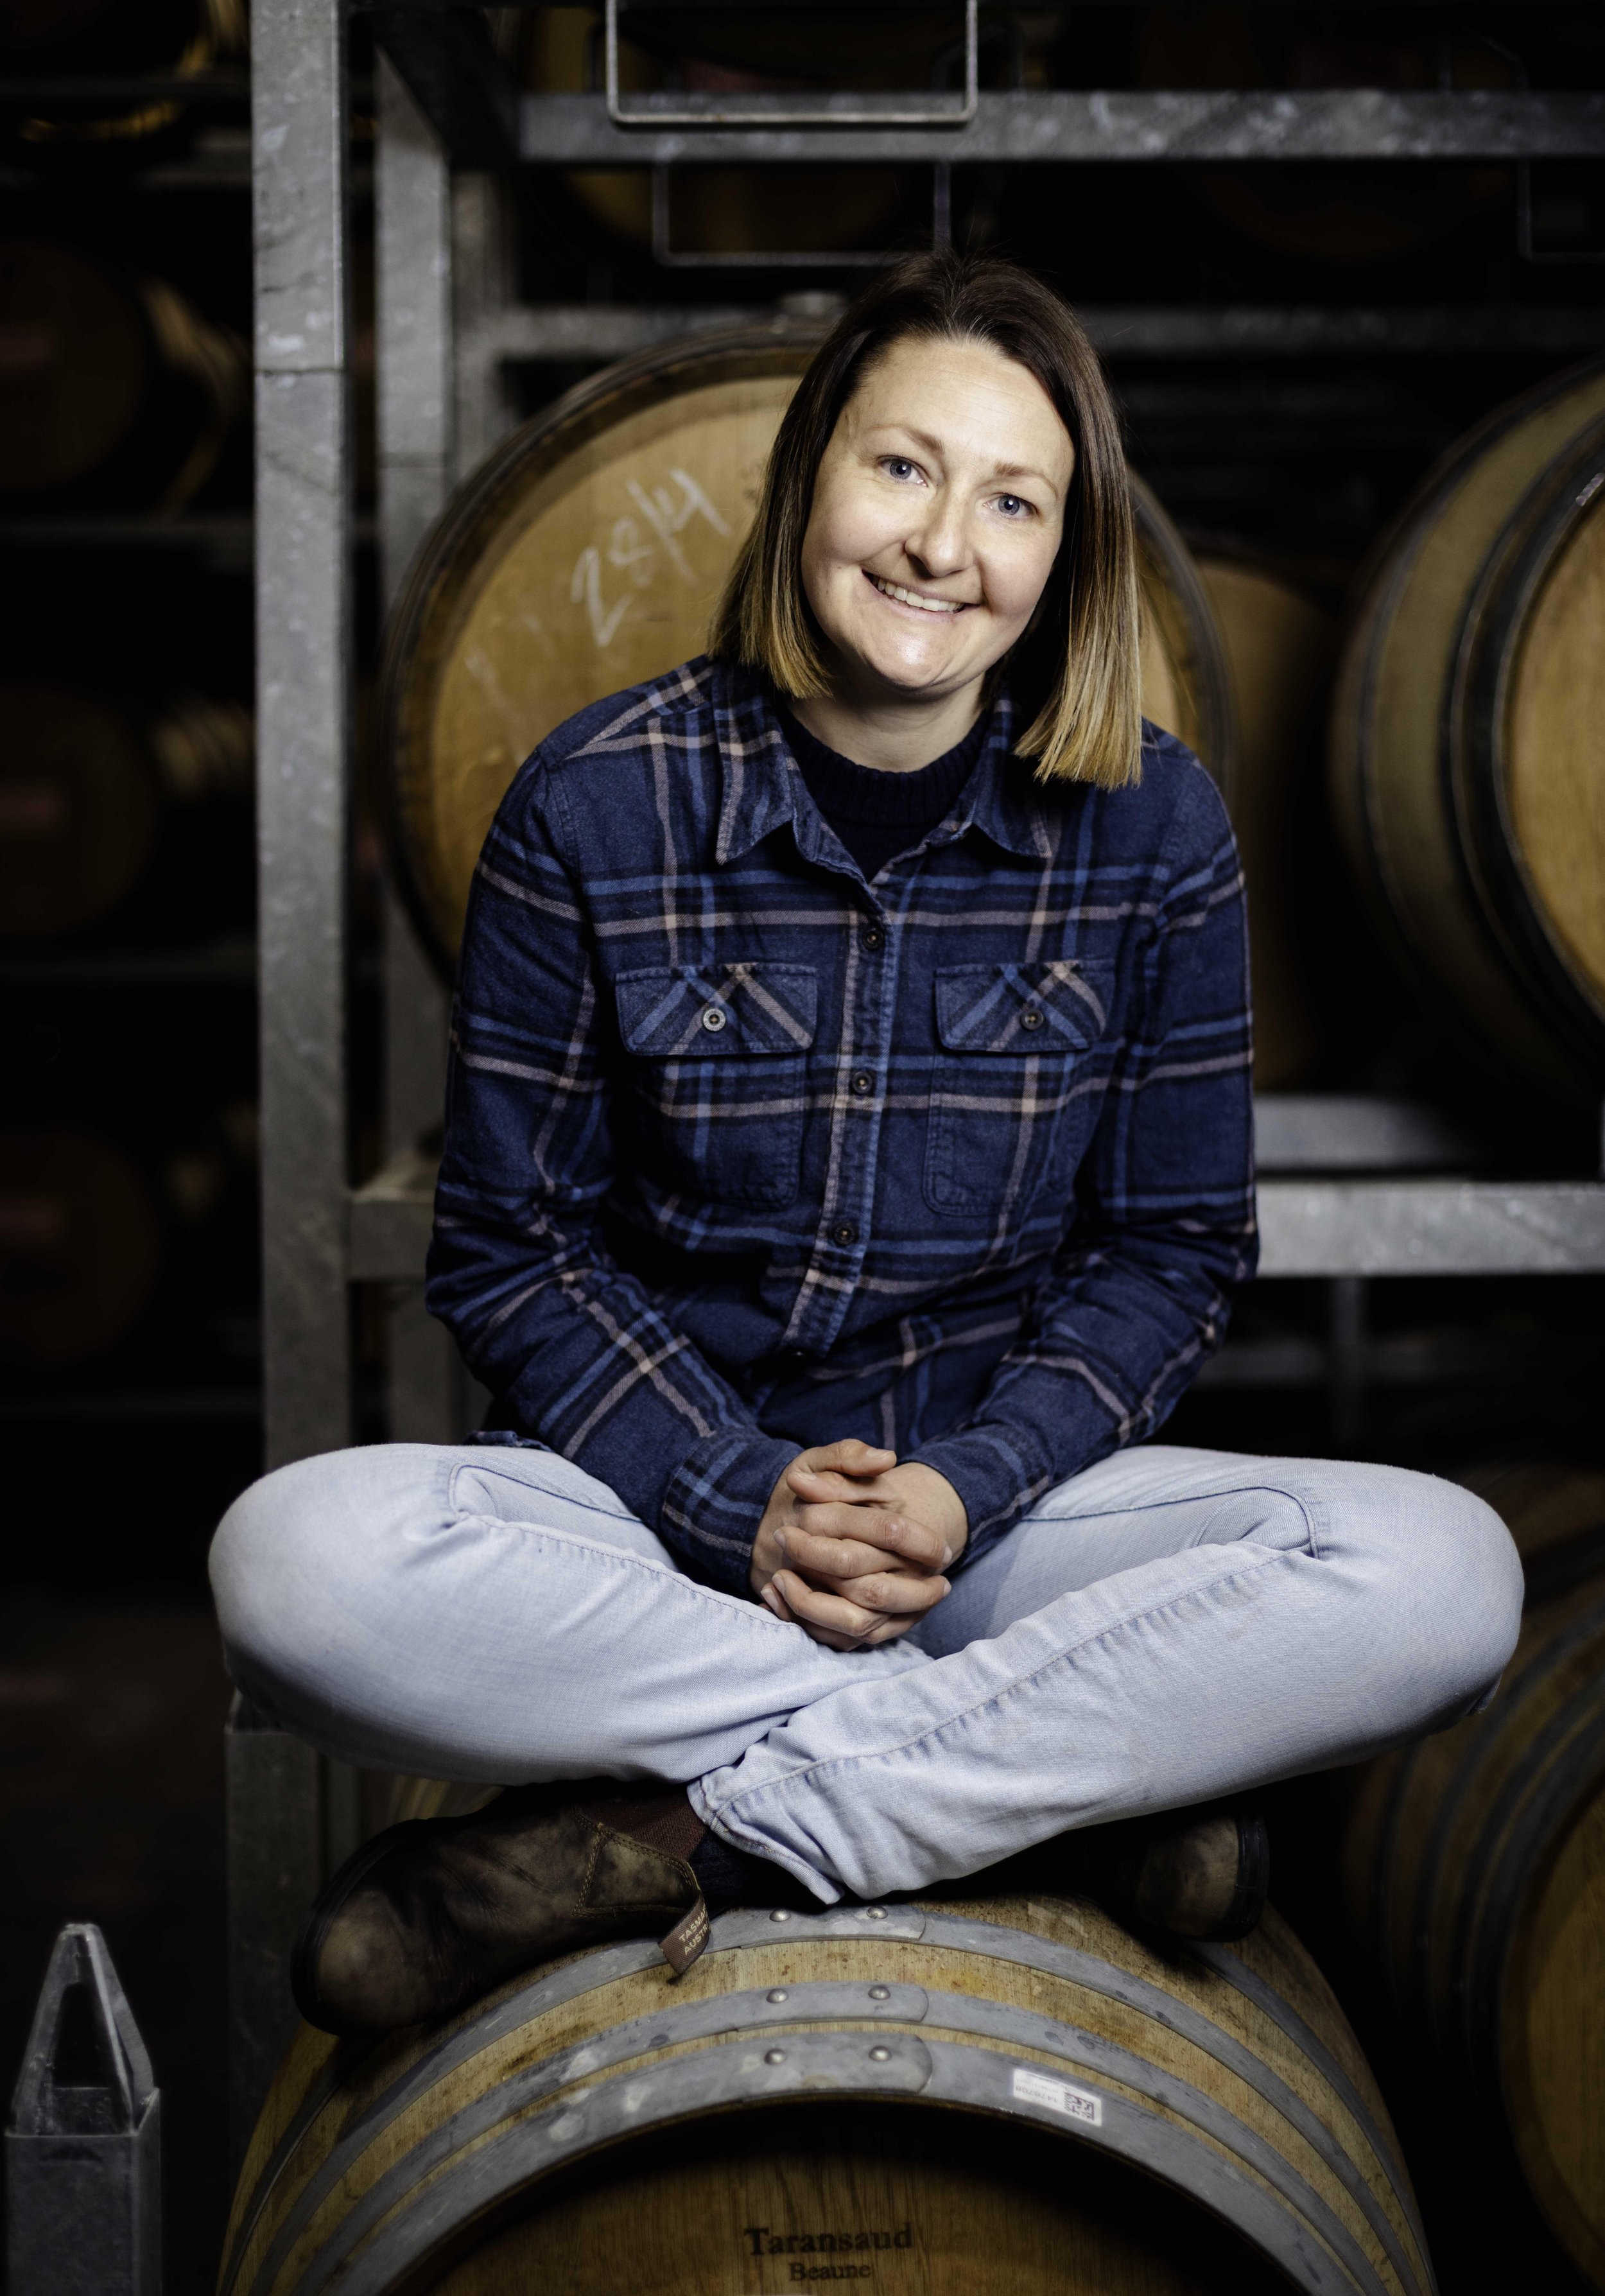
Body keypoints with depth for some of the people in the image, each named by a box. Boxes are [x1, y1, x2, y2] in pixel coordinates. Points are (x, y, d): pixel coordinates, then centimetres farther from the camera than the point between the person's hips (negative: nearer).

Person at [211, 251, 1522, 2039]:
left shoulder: (1151, 831, -2)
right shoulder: (597, 806, -5)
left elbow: (1173, 1251, 3)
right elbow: (510, 1249, -1)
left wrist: (968, 1484, -14)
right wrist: (736, 1496, -16)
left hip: (1010, 1498, 1)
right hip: (662, 1489, 0)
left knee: (1444, 1573, -26)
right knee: (296, 1561, -32)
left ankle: (668, 1837, -24)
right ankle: (1081, 1779, -23)